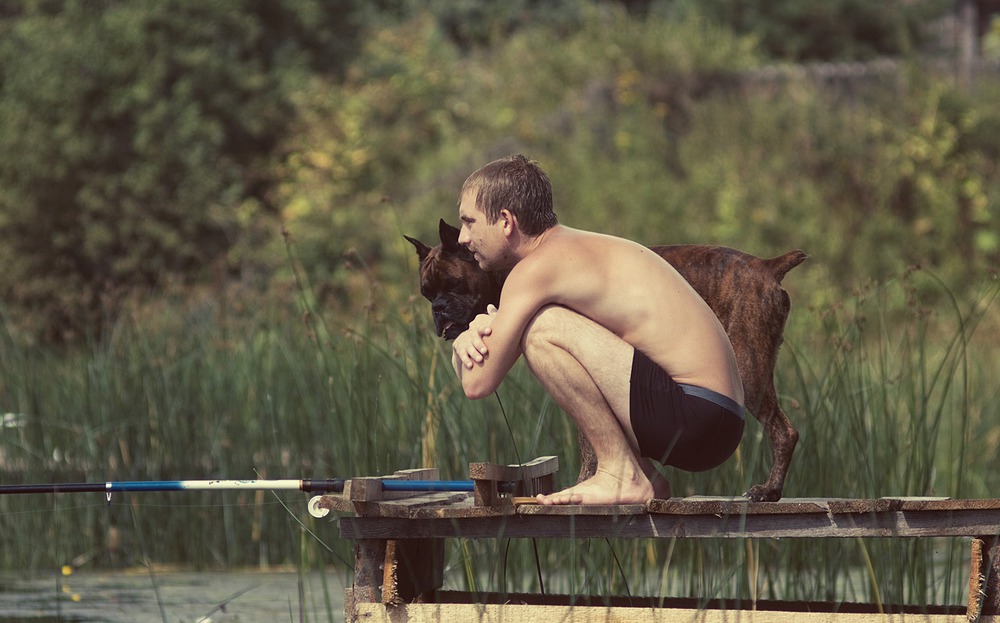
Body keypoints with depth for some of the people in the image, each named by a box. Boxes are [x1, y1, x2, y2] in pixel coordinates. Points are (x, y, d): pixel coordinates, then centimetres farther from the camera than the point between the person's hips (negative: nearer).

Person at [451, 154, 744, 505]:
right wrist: (468, 340, -1)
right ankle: (646, 477, 14)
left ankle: (623, 476, -12)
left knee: (543, 329, -18)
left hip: (693, 416, -10)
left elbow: (478, 384, -13)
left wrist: (480, 334, 8)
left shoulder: (537, 267, -12)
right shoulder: (582, 249, 18)